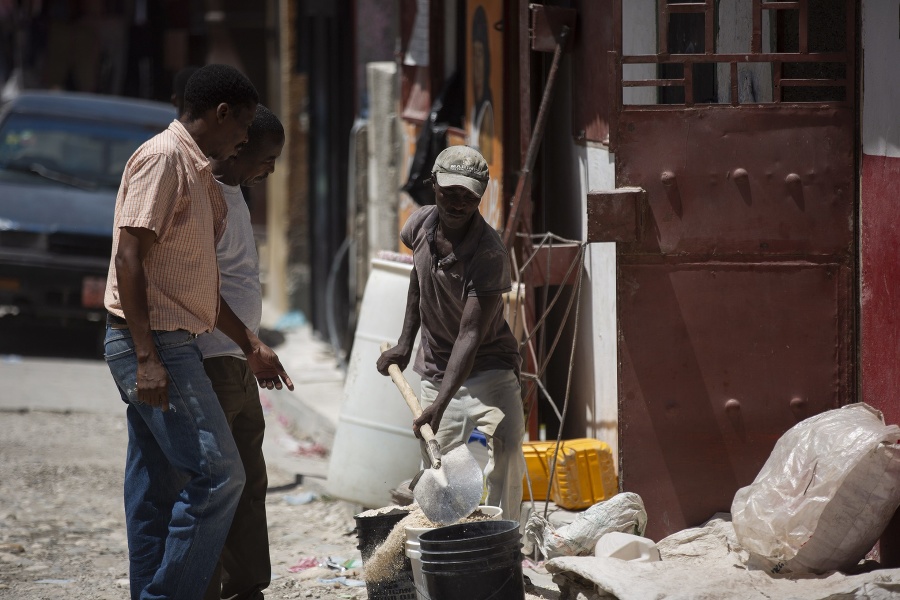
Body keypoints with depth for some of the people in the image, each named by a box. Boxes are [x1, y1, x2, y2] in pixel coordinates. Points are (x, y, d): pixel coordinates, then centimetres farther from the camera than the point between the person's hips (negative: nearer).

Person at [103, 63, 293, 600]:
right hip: (153, 341, -10)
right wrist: (146, 357, -23)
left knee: (159, 488, 9)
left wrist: (250, 344, 26)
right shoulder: (162, 158, -11)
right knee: (217, 473, -14)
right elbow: (129, 259, -19)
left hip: (172, 344, 10)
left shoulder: (196, 172, 20)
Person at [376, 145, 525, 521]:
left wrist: (439, 405, -39)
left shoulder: (489, 253, -25)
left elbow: (470, 334, -31)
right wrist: (405, 343, 13)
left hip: (487, 367, -5)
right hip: (436, 372, 5)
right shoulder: (421, 225, -6)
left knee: (505, 448, -25)